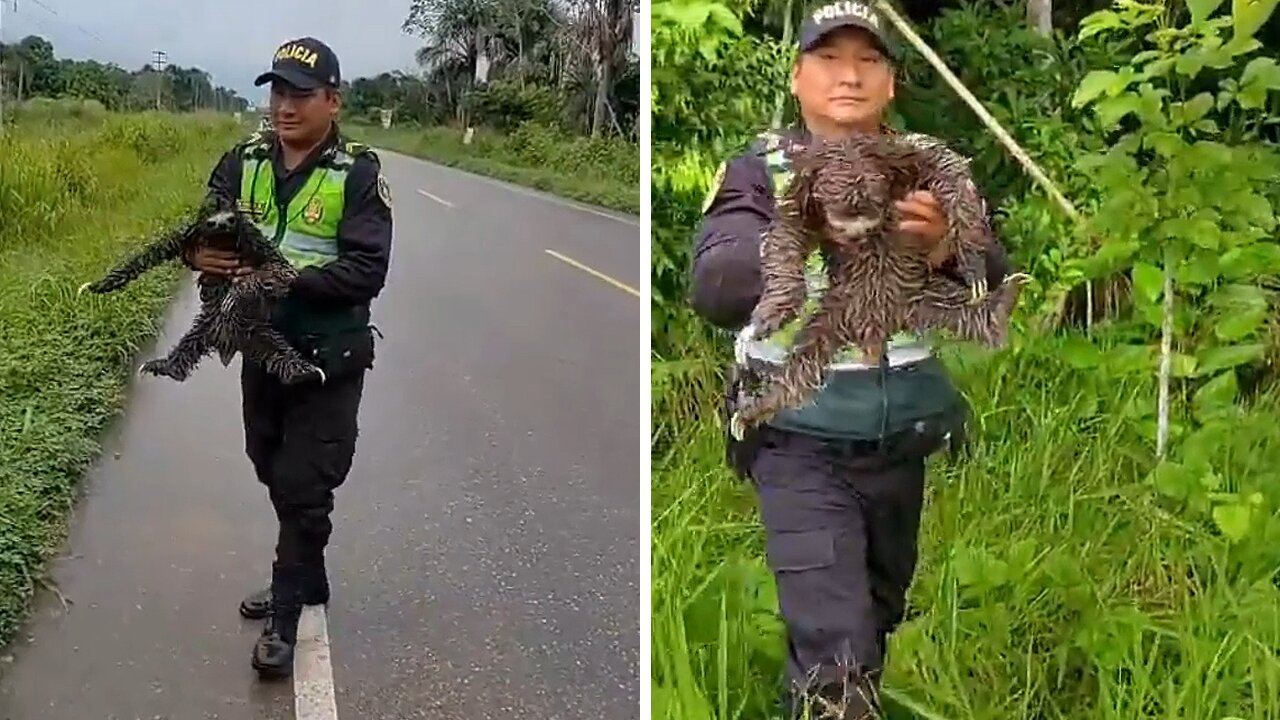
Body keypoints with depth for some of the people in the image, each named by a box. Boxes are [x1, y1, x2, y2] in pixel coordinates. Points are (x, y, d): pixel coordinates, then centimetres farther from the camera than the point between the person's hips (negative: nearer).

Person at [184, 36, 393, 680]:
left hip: (328, 360, -6)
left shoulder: (358, 174, -13)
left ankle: (286, 613, 12)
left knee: (305, 487, -1)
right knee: (274, 475, 19)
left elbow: (367, 270, -21)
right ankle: (304, 578, 39)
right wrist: (201, 254, -27)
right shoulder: (244, 160, 2)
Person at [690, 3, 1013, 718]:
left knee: (880, 612, 23)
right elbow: (713, 289, -21)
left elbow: (994, 284, -10)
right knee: (835, 648, -11)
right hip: (800, 439, -4)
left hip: (902, 438, 4)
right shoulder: (760, 170, -6)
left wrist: (943, 248, -32)